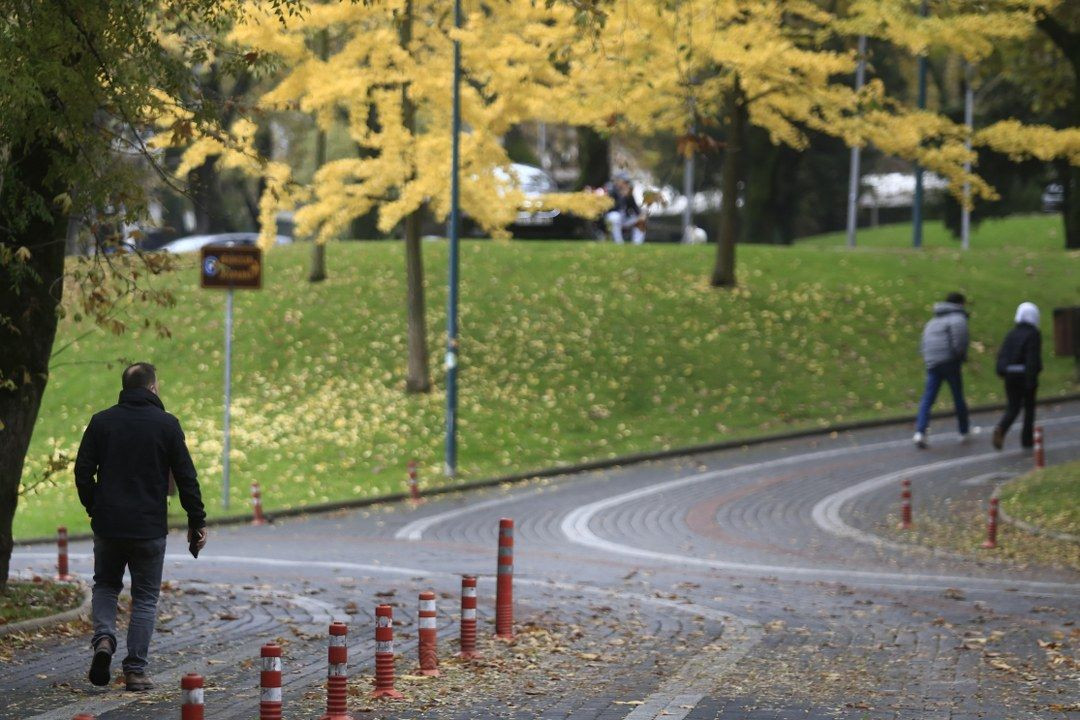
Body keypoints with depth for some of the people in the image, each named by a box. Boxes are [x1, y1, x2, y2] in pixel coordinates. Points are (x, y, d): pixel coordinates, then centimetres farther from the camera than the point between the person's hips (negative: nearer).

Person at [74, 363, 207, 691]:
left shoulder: (102, 422, 2)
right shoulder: (166, 424, -5)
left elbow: (83, 471, 3)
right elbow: (186, 478, -5)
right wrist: (197, 522, 3)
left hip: (107, 525, 2)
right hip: (149, 527, -2)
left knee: (105, 584, 22)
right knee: (145, 597, 9)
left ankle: (104, 637, -5)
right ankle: (135, 670, 4)